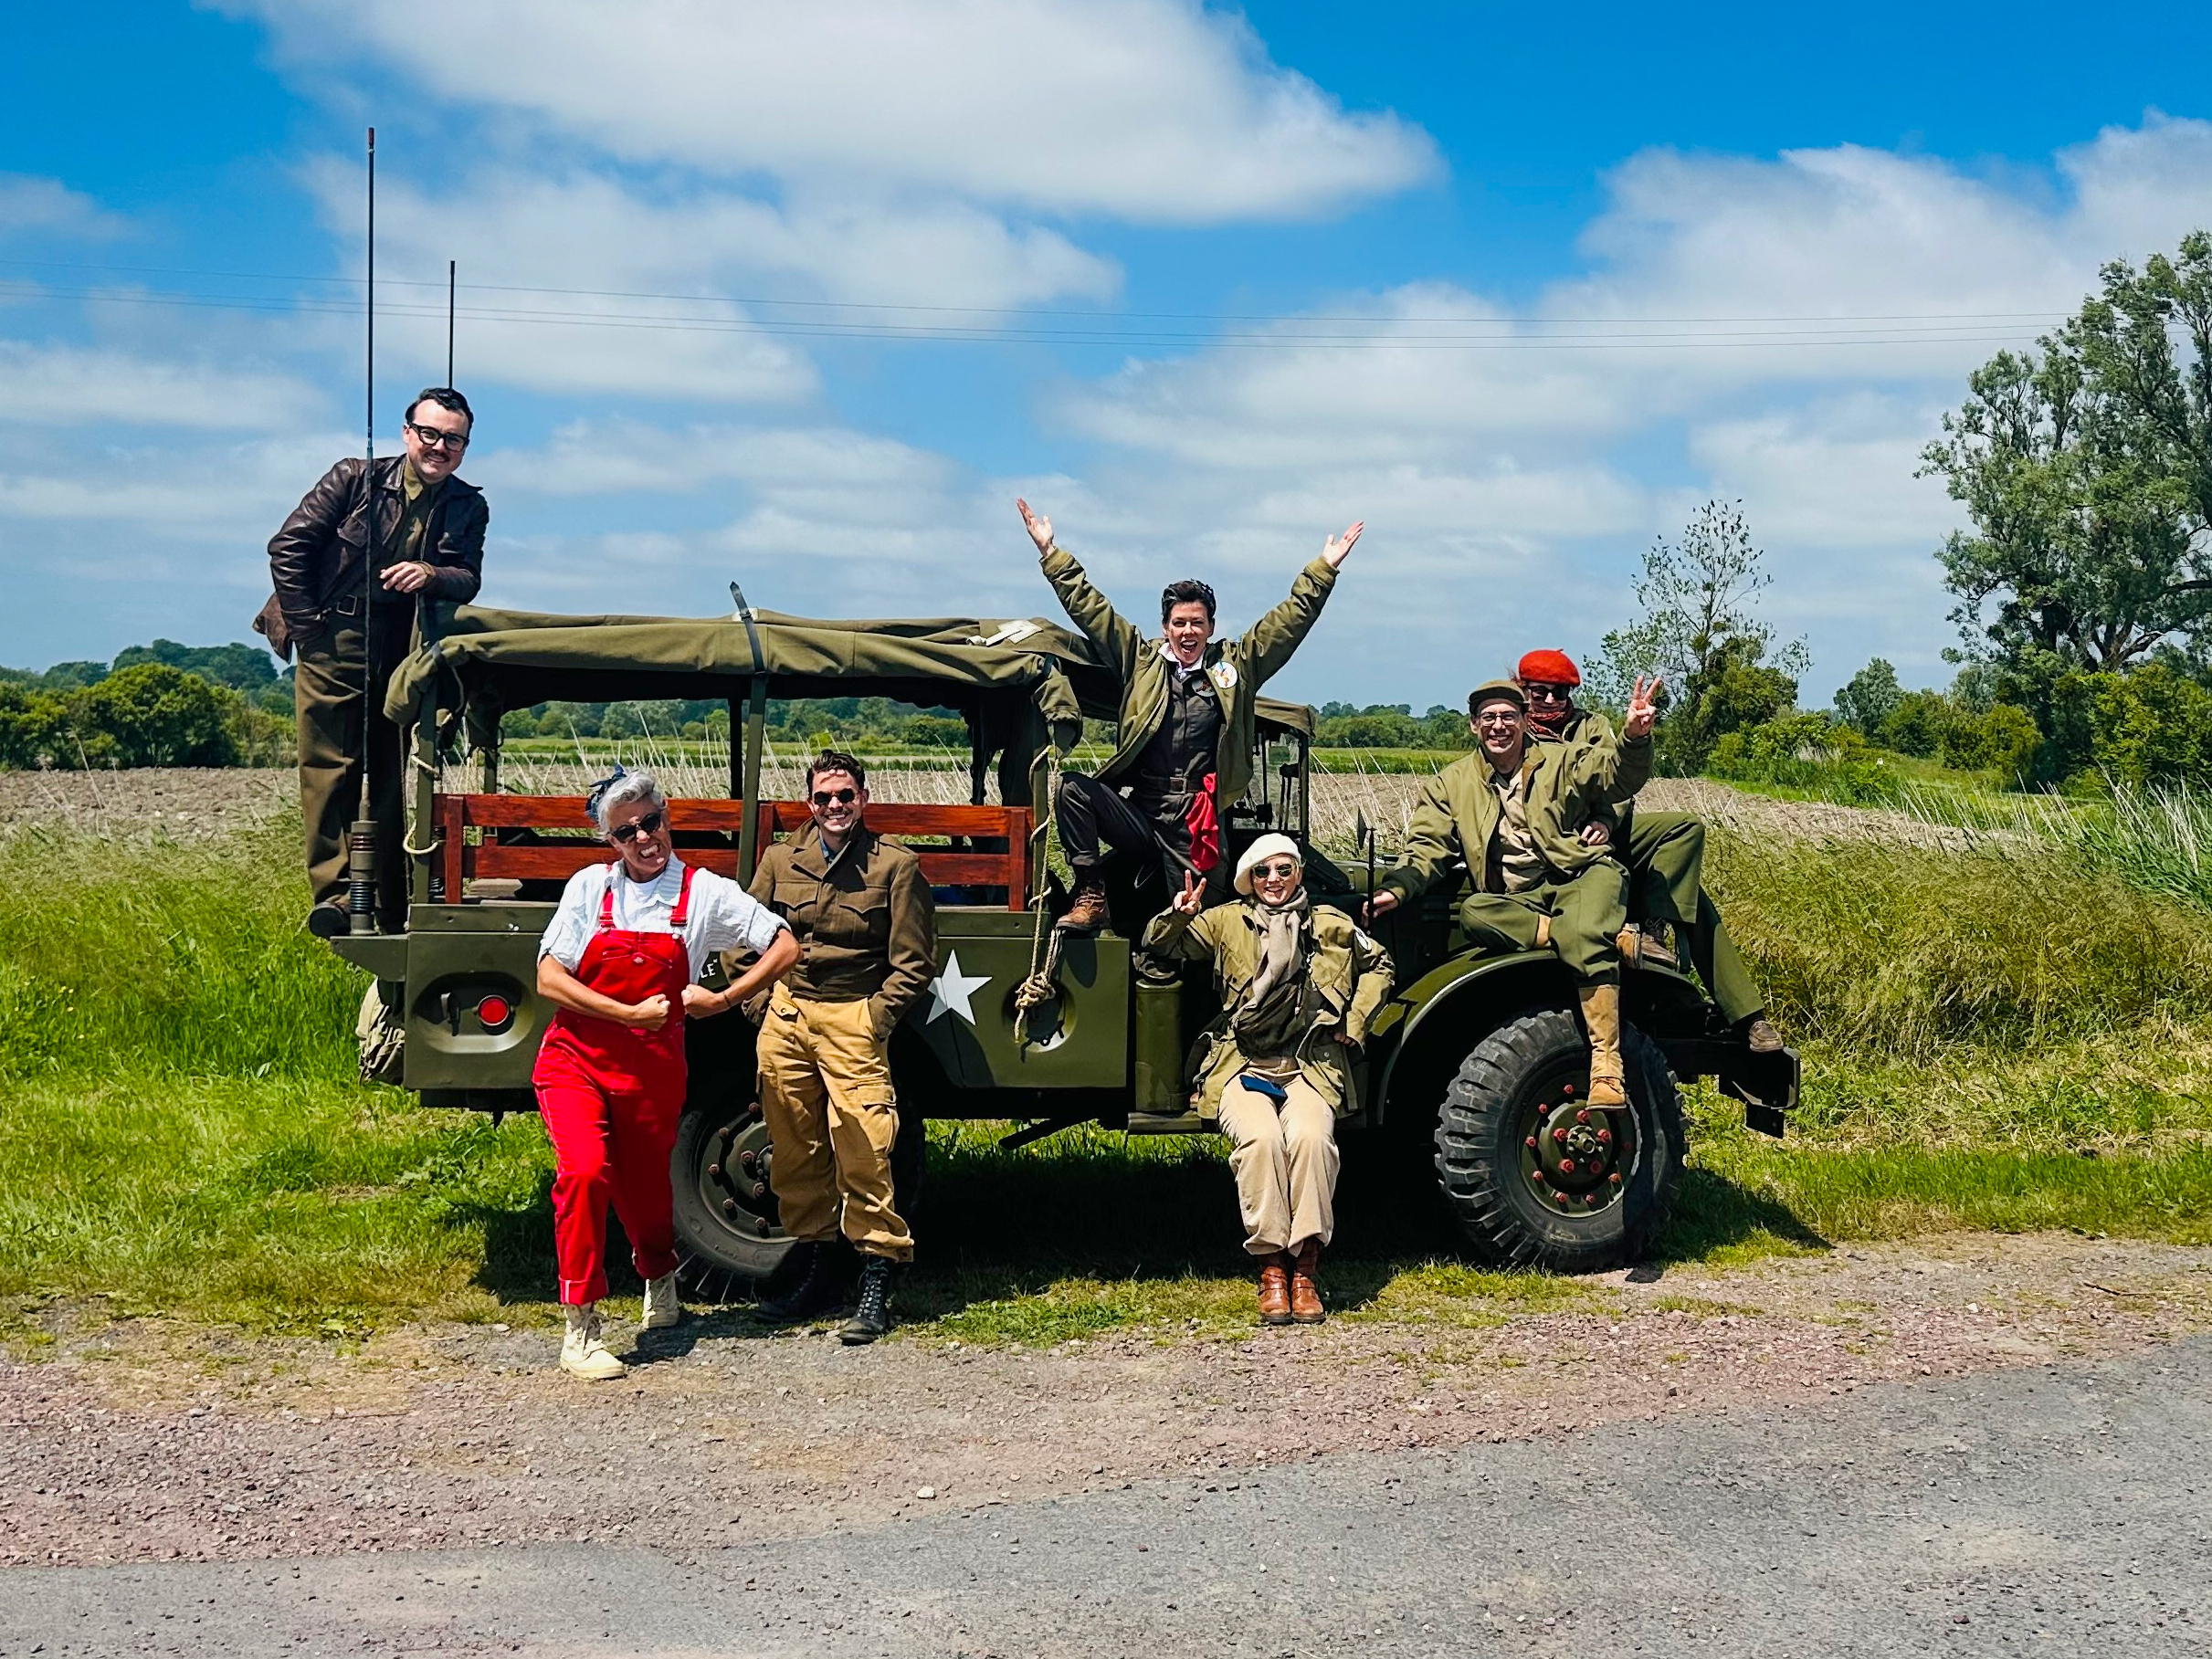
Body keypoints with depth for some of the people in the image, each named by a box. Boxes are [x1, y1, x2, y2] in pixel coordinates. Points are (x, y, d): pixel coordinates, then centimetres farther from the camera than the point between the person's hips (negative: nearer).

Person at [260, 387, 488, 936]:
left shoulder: (468, 508, 7)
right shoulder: (356, 478, -2)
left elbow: (469, 581, -1)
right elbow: (287, 545, -2)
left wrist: (431, 574, -24)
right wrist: (309, 628, -5)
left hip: (407, 656, 3)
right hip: (333, 648, -2)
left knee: (397, 780, 4)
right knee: (330, 772, -6)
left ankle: (390, 910, 9)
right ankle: (333, 892, -5)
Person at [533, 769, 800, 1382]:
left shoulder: (704, 892, -1)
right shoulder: (590, 887, -1)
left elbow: (785, 948, 1)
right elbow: (549, 980, -6)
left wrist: (721, 999, -6)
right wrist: (631, 1014, -14)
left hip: (653, 1070, 1)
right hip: (577, 1060, -1)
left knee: (645, 1188, 13)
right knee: (584, 1171, -22)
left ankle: (660, 1278, 49)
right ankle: (579, 1330, -11)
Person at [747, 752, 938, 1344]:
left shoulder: (896, 866, -3)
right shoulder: (780, 860, 9)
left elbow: (913, 963, -2)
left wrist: (874, 1020, -10)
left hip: (854, 1017, -5)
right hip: (786, 1016, 5)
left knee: (862, 1150, -11)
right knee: (794, 1150, 9)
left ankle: (875, 1290, -5)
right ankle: (815, 1274, 23)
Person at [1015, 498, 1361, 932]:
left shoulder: (1236, 665, 10)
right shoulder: (1141, 660, 10)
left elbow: (1292, 619, 9)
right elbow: (1088, 607, 9)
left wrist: (1323, 568, 3)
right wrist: (1051, 553, 5)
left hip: (1193, 827, 0)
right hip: (1136, 812, 0)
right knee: (1072, 786, -23)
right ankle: (1090, 896, -18)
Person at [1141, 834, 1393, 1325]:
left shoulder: (1331, 925, 15)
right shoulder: (1226, 922, 11)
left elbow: (1378, 965, 29)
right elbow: (1159, 946, 13)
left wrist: (1356, 1024, 17)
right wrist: (1177, 916, -9)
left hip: (1311, 1067, 1)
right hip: (1244, 1067, 0)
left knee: (1310, 1137, -32)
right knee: (1259, 1138, -32)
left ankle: (1305, 1272, -24)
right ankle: (1271, 1272, -23)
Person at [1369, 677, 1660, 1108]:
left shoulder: (1562, 762, 13)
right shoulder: (1451, 785, 16)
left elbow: (1618, 774, -2)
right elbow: (1427, 851, 8)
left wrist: (1634, 736, -24)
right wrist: (1395, 890, -12)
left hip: (1581, 879, -2)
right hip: (1515, 903, 2)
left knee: (1588, 942, -35)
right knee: (1473, 913, -32)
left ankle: (1607, 1065, -39)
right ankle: (1615, 937, -29)